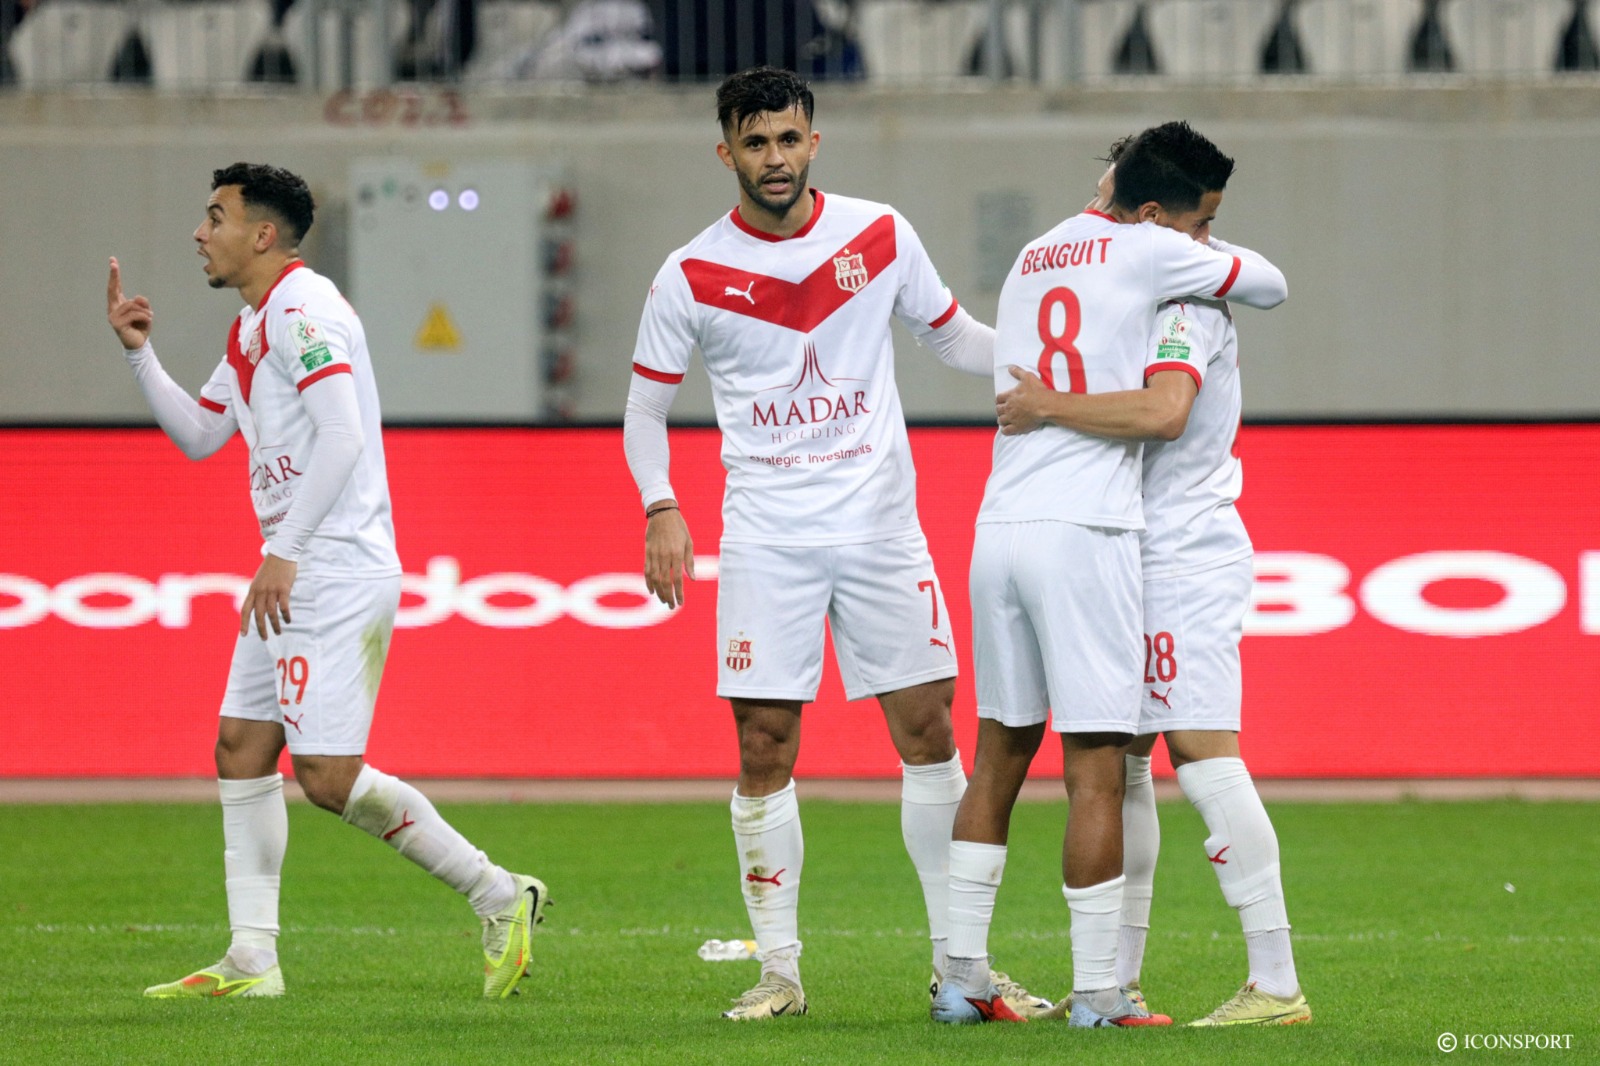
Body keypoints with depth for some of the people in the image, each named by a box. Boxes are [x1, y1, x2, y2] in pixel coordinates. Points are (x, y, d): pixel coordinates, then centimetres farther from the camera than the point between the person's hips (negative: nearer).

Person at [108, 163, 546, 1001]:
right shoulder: (251, 327, 18)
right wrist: (137, 352, 18)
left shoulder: (302, 309, -14)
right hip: (292, 576, 11)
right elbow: (198, 435, 27)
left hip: (339, 574, -11)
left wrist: (284, 552, -24)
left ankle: (498, 896, -4)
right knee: (241, 748, 8)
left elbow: (342, 437, -23)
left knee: (327, 774, -13)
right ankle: (251, 958, 10)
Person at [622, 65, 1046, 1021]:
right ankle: (779, 970, 6)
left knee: (929, 732, 1)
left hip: (881, 525, 1)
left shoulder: (880, 236, 2)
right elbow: (647, 405, 7)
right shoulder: (691, 277, -2)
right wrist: (661, 509, -8)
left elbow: (951, 334, 16)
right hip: (766, 539, -1)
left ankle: (958, 960, 10)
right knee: (765, 751, -4)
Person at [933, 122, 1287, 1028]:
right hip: (1083, 530, -7)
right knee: (1097, 771, -5)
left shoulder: (1032, 261, 20)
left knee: (1000, 754, 13)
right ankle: (1097, 997, -5)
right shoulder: (1146, 252, -3)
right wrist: (1218, 260, 26)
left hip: (1000, 523, 7)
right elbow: (1272, 288, 7)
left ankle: (964, 977, 12)